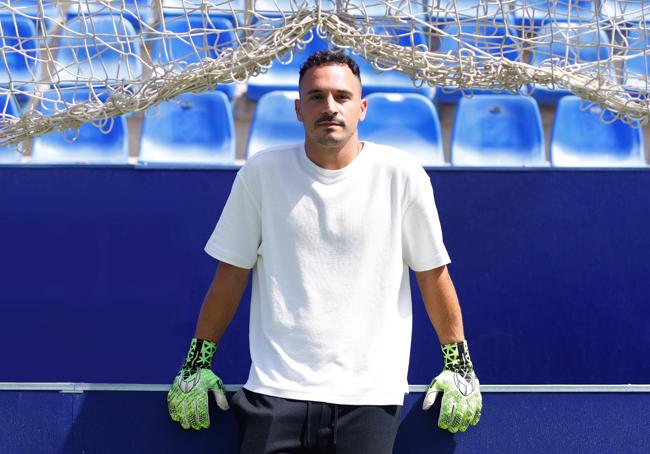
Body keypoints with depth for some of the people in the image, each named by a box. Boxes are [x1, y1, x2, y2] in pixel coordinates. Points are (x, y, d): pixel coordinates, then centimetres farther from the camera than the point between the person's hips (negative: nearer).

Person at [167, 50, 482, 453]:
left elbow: (432, 273, 6)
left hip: (370, 396, 0)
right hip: (277, 393, 1)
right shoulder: (262, 173, 1)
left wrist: (458, 365, 9)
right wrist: (197, 363, 10)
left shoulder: (401, 175, -2)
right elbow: (232, 274, 8)